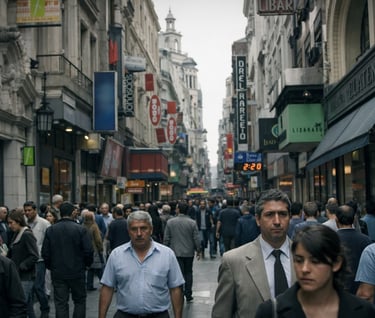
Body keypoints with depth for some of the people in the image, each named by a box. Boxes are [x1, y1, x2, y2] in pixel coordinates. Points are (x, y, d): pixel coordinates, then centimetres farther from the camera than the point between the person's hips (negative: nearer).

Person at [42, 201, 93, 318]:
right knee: (80, 301, 12)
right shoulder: (80, 229, -11)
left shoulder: (50, 230, -3)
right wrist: (86, 264, 7)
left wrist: (50, 266, 15)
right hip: (77, 272, -2)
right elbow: (89, 251, -11)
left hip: (57, 273, 2)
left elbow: (45, 253, -1)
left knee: (60, 303, 6)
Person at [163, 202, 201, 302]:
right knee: (188, 273, 13)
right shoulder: (192, 223, -6)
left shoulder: (170, 222, -6)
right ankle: (188, 295, 17)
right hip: (189, 253, 1)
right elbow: (196, 238, -5)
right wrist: (198, 250, 6)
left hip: (176, 252, -1)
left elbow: (166, 238, -2)